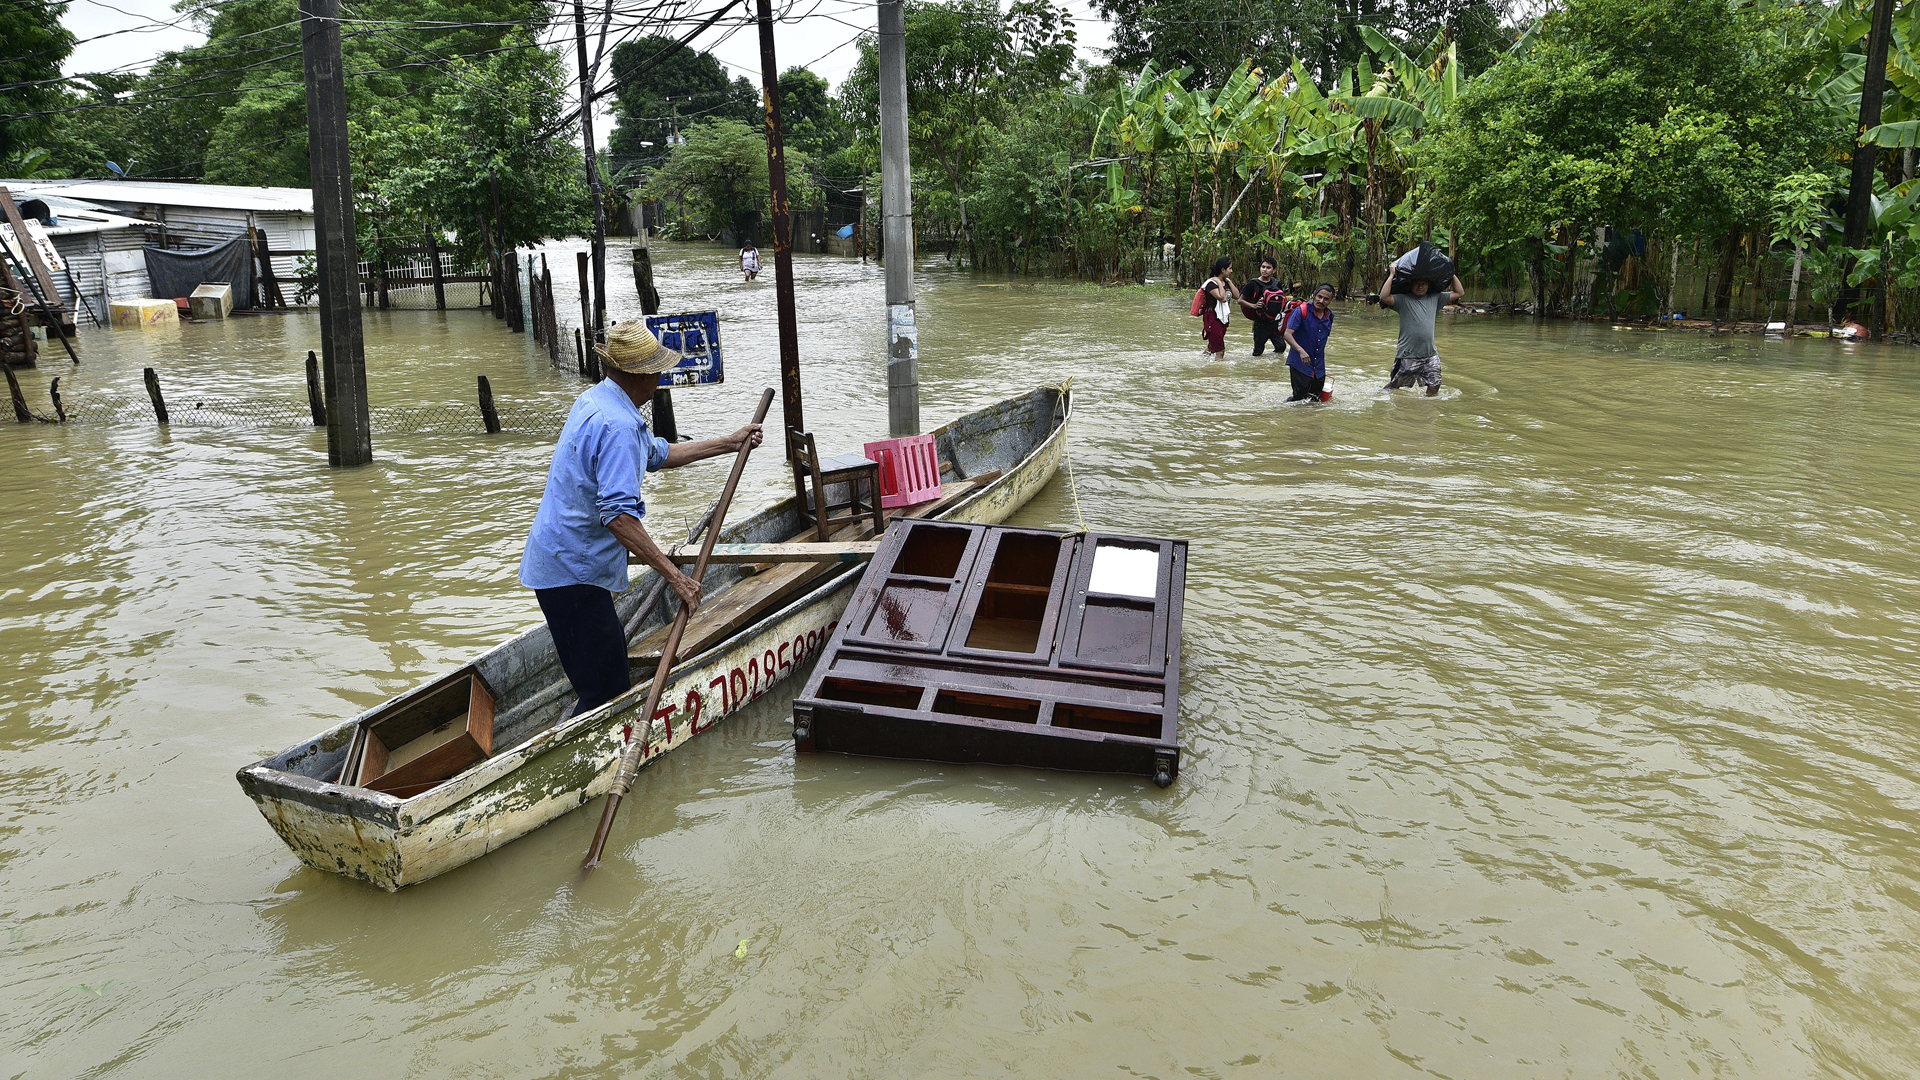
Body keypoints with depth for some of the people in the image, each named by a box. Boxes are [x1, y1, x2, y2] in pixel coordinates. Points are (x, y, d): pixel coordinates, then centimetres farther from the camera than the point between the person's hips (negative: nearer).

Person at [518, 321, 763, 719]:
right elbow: (618, 514, -31)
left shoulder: (594, 400, 13)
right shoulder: (618, 425, -21)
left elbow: (657, 454, 26)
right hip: (572, 572, -11)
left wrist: (729, 443, 27)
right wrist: (674, 576, -31)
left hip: (561, 562, 11)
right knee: (604, 693, -9)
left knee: (613, 679, 17)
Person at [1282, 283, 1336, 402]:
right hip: (1300, 364, -6)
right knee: (1299, 398, -11)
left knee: (1315, 400, 9)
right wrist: (1301, 351, -35)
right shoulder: (1301, 311, -11)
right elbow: (1288, 334, -20)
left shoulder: (1330, 316, 9)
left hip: (1319, 368, 6)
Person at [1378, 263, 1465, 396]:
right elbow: (1384, 297, -21)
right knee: (1392, 387, 8)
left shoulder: (1435, 298, 10)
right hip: (1408, 355, -4)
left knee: (1434, 387, -1)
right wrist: (1392, 274, -16)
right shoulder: (1403, 300, -5)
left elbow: (1459, 292, 19)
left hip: (1430, 354, 4)